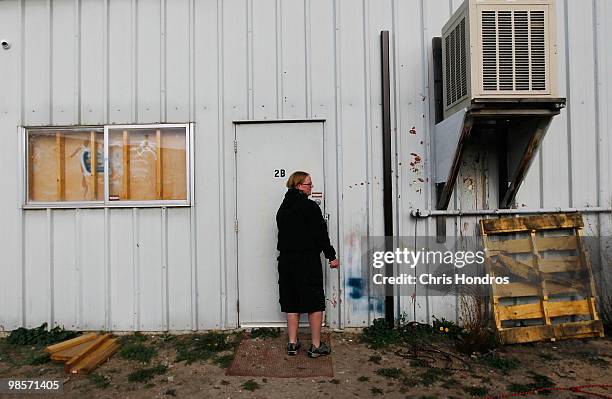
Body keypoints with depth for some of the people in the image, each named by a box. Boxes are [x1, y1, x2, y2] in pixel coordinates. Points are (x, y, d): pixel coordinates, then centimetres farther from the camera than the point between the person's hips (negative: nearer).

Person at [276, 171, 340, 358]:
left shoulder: (283, 208, 10)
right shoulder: (310, 206, -12)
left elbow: (283, 233, 13)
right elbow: (321, 233, -13)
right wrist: (331, 256, -6)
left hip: (286, 260, 7)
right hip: (308, 260, -7)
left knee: (291, 302, 12)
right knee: (315, 302, 3)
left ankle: (292, 343, 19)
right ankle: (316, 346, 10)